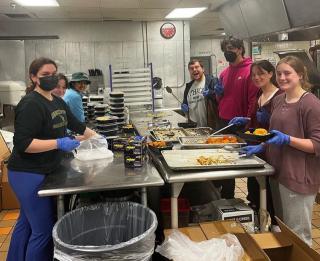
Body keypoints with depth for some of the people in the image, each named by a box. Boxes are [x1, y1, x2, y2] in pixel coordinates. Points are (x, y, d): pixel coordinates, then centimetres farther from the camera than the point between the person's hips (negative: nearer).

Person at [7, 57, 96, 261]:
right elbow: (22, 143, -25)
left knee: (27, 223, 21)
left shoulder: (57, 101, 8)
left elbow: (75, 124, 19)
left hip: (41, 172, 9)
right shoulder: (31, 105, -19)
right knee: (44, 229, -4)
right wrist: (58, 143, -29)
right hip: (28, 175, -9)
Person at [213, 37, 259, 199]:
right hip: (223, 121, 8)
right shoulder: (224, 73, 14)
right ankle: (226, 194, 30)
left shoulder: (250, 70, -10)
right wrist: (218, 93, 2)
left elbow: (253, 99, -16)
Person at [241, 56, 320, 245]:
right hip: (278, 173, 8)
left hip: (298, 178, -8)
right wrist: (261, 147, 5)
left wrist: (287, 139, -27)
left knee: (297, 236, 5)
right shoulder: (278, 101, 10)